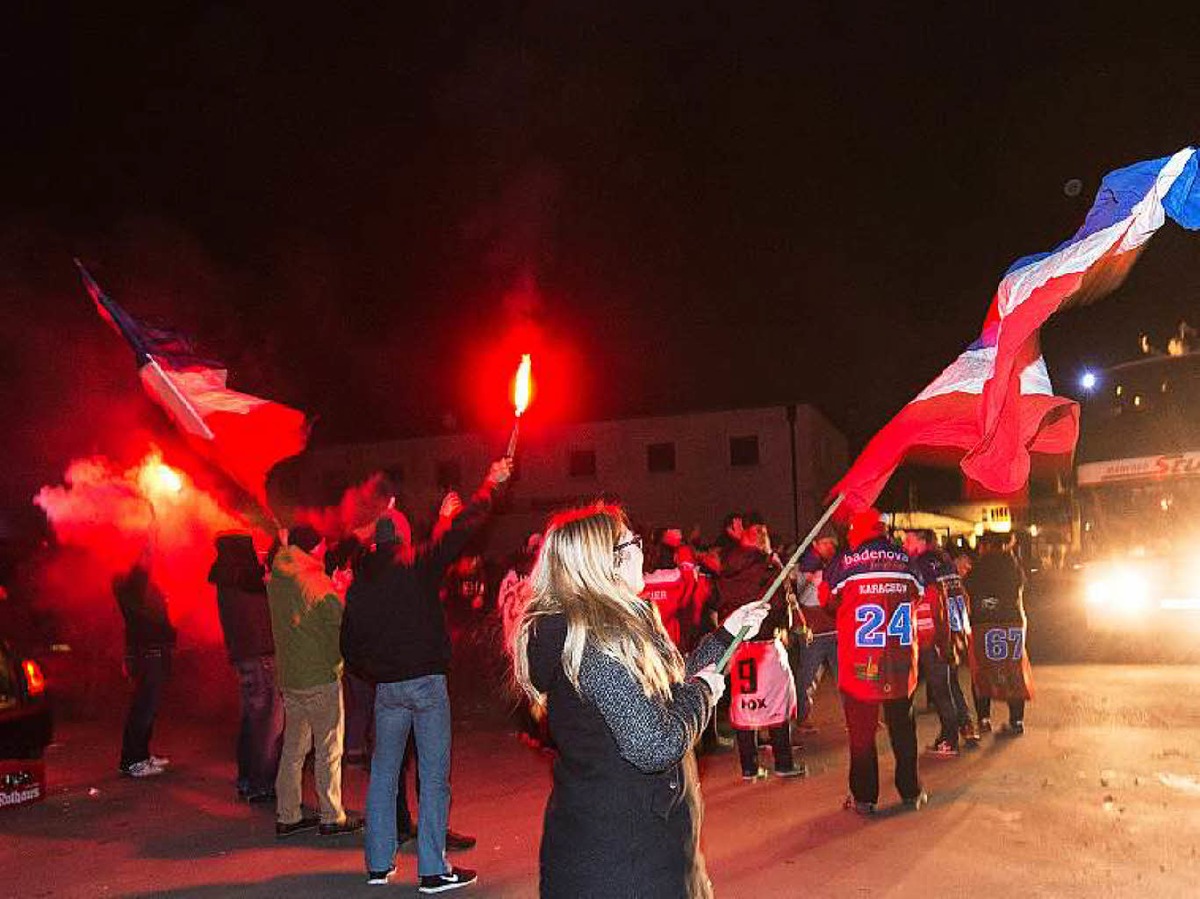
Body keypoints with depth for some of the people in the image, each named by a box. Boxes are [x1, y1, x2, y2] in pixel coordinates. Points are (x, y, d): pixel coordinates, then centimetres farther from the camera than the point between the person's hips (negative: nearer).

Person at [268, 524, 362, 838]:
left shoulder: (275, 581, 4)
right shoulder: (320, 586, -17)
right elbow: (344, 627, -15)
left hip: (288, 677, 7)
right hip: (321, 679, -7)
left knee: (293, 748, 15)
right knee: (328, 750, 3)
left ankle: (287, 815, 21)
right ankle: (332, 818, 10)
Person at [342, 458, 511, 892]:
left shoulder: (359, 583, 6)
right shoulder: (417, 564, -7)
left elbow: (350, 644, 9)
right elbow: (462, 528, -6)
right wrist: (490, 485, 4)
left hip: (386, 688, 5)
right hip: (427, 681, -4)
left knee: (383, 773, 15)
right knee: (433, 774, 1)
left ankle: (379, 863, 22)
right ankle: (433, 869, 3)